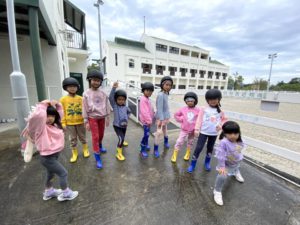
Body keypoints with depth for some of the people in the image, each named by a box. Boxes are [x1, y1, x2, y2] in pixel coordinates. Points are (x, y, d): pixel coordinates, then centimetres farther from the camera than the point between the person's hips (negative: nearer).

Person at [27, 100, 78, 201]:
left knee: (51, 174, 27)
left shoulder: (53, 124, 1)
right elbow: (37, 115, -43)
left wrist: (56, 104, -1)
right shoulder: (40, 126, -21)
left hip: (54, 155, 9)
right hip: (48, 158, -9)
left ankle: (49, 192, 50)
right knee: (63, 173, 3)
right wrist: (43, 105, -29)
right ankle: (65, 193, 23)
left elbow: (60, 113, 14)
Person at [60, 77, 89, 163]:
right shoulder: (63, 99, -4)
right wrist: (63, 123, -4)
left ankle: (85, 150, 34)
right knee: (73, 139, 13)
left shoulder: (80, 99, -4)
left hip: (80, 122, 0)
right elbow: (62, 112, -3)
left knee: (82, 137, 15)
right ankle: (74, 153, 29)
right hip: (69, 123, 0)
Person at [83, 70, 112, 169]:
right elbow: (85, 108, -5)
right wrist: (86, 121, -5)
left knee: (101, 135, 16)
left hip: (102, 117, 3)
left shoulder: (103, 93, -2)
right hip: (92, 118, -3)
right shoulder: (86, 93, -7)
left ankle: (100, 146, 47)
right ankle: (97, 158, 9)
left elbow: (107, 105, 4)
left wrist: (107, 118, 4)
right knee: (95, 137, -1)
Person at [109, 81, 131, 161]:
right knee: (121, 138, -16)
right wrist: (114, 88, -40)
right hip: (117, 125, -5)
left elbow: (129, 112, 21)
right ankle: (119, 153, 1)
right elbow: (110, 97, -29)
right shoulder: (114, 105, -12)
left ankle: (121, 142, 60)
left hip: (124, 125, 5)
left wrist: (127, 118, 5)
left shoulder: (125, 107, -1)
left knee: (123, 137, 26)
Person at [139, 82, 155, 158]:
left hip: (149, 119, 9)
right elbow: (144, 111, -26)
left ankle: (146, 144, 40)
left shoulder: (148, 98, 10)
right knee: (146, 134, -7)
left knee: (147, 133, 21)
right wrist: (149, 120, -25)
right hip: (146, 120, -9)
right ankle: (142, 150, 5)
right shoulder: (143, 99, -19)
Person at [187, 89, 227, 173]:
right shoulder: (204, 109, -4)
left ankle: (207, 162, 39)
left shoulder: (220, 110, 5)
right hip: (203, 132, -3)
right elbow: (199, 119, -6)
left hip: (214, 133, 3)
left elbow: (224, 120, 14)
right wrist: (197, 129, -12)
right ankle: (193, 164, 11)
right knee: (199, 147, -4)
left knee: (210, 148, 18)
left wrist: (221, 125, -6)